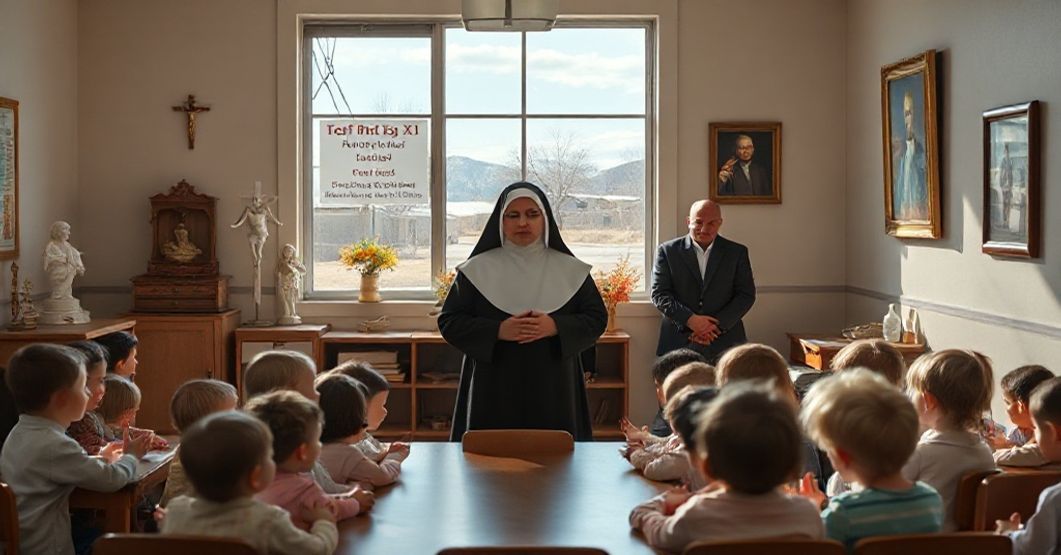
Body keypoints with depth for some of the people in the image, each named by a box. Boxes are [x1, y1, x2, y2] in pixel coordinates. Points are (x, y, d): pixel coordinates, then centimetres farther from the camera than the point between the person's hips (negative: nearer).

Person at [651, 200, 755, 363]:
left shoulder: (737, 252, 9)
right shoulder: (668, 251, 6)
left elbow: (746, 295, 5)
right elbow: (659, 294, 1)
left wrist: (718, 324, -9)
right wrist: (689, 319, -14)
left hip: (725, 341, 1)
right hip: (679, 342, -1)